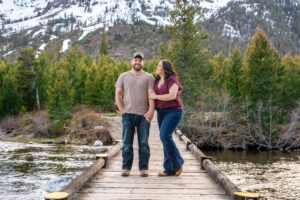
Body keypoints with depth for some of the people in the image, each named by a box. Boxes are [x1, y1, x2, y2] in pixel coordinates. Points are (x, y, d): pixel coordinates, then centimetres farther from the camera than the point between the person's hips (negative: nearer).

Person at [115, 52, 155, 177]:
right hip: (128, 115, 1)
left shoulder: (148, 77, 7)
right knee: (127, 142, 2)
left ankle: (143, 168, 8)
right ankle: (126, 168, 9)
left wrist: (151, 111, -15)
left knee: (143, 143, 1)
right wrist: (121, 110, -3)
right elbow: (118, 94, 9)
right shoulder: (124, 76, 13)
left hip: (143, 115, -1)